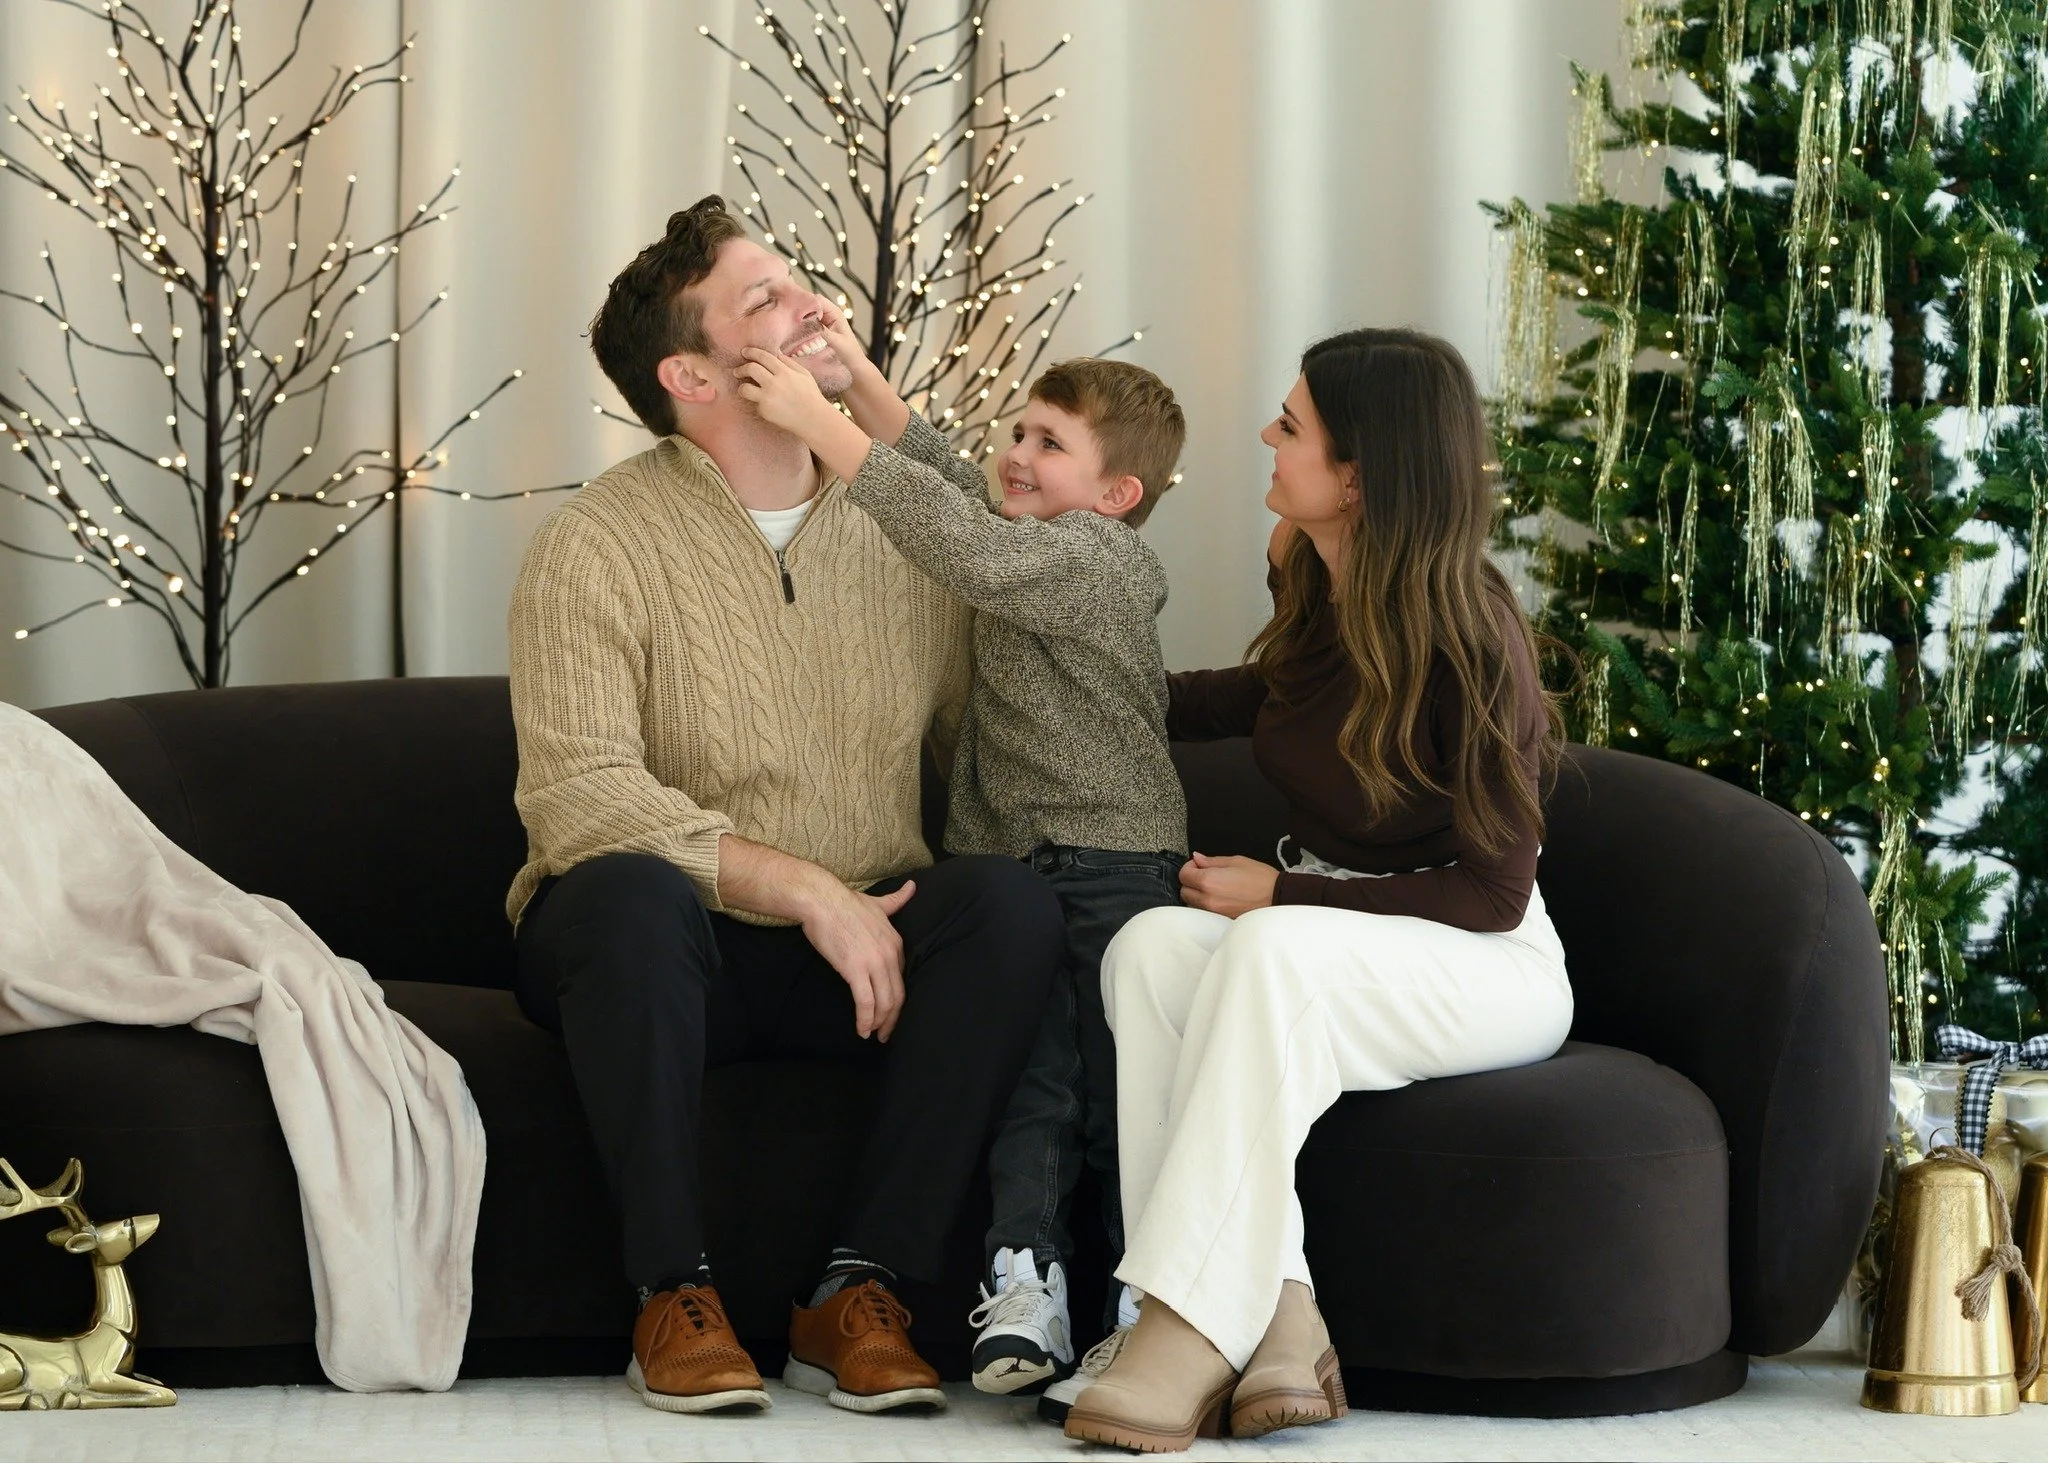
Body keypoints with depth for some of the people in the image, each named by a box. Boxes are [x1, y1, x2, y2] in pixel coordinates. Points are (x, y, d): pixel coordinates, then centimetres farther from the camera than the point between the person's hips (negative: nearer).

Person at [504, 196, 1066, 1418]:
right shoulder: (599, 546, -9)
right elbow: (578, 799, -20)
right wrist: (806, 888, -25)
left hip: (857, 946, 4)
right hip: (659, 949, -3)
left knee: (1015, 903, -25)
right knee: (628, 895, -37)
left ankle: (861, 1292, -20)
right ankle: (675, 1294, -22)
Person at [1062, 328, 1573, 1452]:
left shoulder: (1469, 640, -19)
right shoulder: (1314, 588, 2)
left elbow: (1491, 892, -16)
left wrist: (1280, 894, -18)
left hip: (1487, 969, -6)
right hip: (1323, 940, 6)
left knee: (1272, 951, -37)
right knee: (1153, 946, -27)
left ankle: (1195, 1333, -40)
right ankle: (1277, 1312, -34)